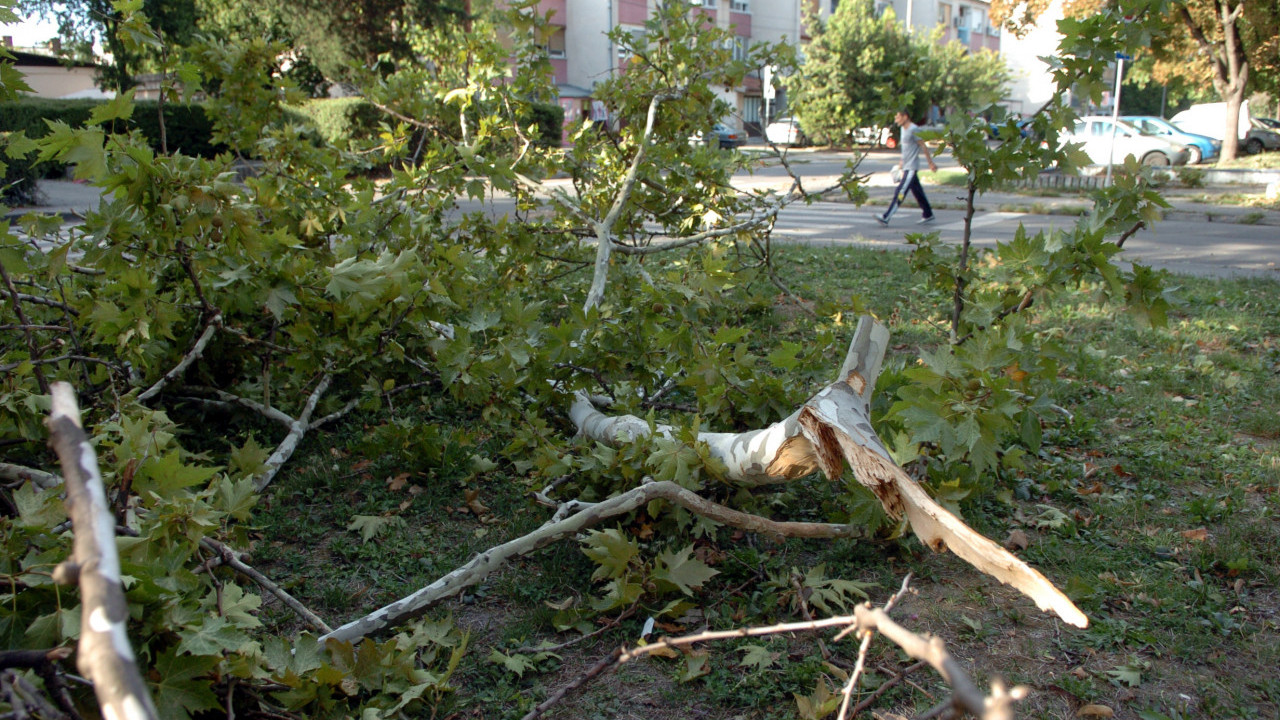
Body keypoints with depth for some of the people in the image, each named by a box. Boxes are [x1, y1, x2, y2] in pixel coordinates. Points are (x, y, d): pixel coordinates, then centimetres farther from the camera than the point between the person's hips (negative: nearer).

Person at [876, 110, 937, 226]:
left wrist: (931, 163, -10)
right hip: (906, 167, 10)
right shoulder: (904, 129, 13)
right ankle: (928, 215, 22)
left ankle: (886, 218, -17)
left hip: (911, 167, -10)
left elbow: (923, 146, -13)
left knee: (900, 192, -12)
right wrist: (902, 161, 23)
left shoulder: (914, 129, -15)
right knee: (917, 191, 14)